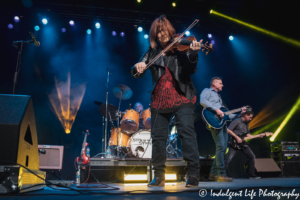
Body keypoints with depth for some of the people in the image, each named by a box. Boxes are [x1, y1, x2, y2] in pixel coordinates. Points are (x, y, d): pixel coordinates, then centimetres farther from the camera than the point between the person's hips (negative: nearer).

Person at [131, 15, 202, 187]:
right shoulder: (153, 51, 12)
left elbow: (191, 70, -10)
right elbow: (137, 73, 8)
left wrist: (193, 53, -29)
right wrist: (138, 66, -16)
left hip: (182, 97, -3)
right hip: (159, 100, 4)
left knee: (187, 131, -13)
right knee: (158, 136, 5)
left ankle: (193, 175, -6)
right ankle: (159, 176, 18)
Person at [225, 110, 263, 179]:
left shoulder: (246, 123, 16)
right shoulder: (237, 121, -9)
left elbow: (248, 135, 19)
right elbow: (228, 130, -16)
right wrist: (237, 137, -20)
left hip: (243, 143, 8)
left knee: (252, 156, 7)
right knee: (229, 158, -19)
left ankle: (251, 174, 17)